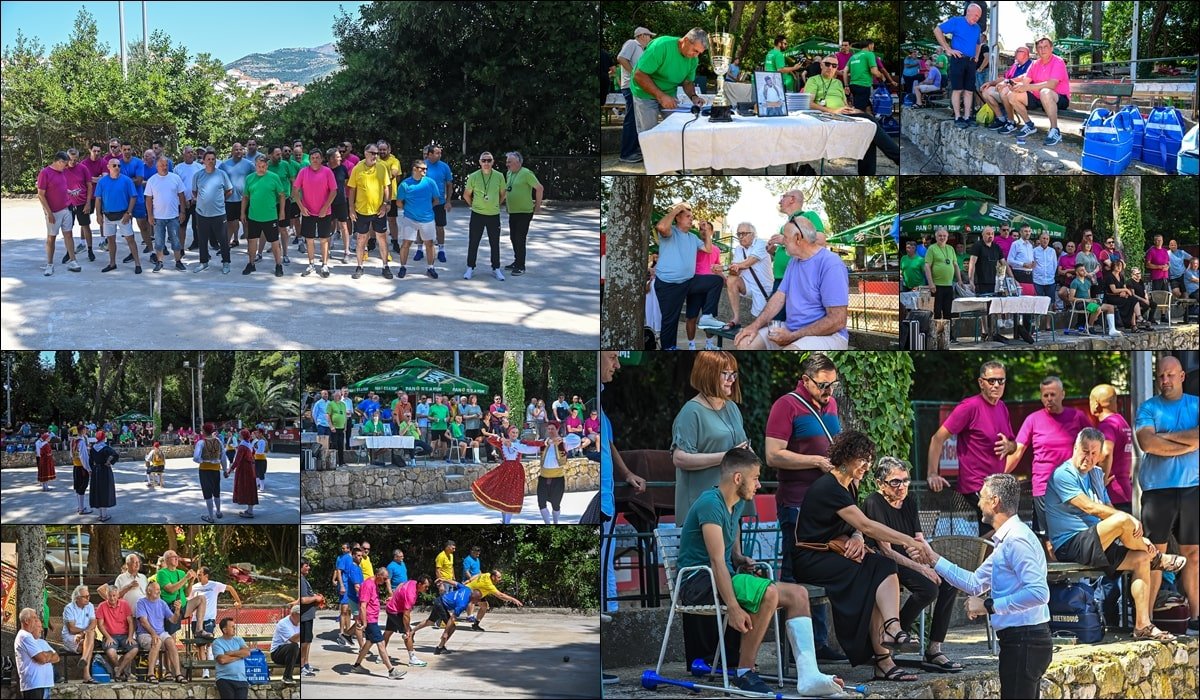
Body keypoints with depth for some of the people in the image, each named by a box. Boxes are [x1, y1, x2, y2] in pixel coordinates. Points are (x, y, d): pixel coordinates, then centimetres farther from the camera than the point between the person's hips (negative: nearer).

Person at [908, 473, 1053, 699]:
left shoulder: (1016, 540, -16)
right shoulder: (1007, 540, 17)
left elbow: (1039, 592, -26)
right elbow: (975, 583, 24)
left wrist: (989, 606, -21)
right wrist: (933, 558, 25)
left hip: (1023, 642, -10)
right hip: (1021, 640, 10)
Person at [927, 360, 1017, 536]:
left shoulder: (1002, 408, 13)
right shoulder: (970, 406, -12)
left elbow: (1014, 445, 24)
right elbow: (938, 438, -14)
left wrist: (1008, 446, -2)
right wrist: (932, 474, -21)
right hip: (975, 487, -8)